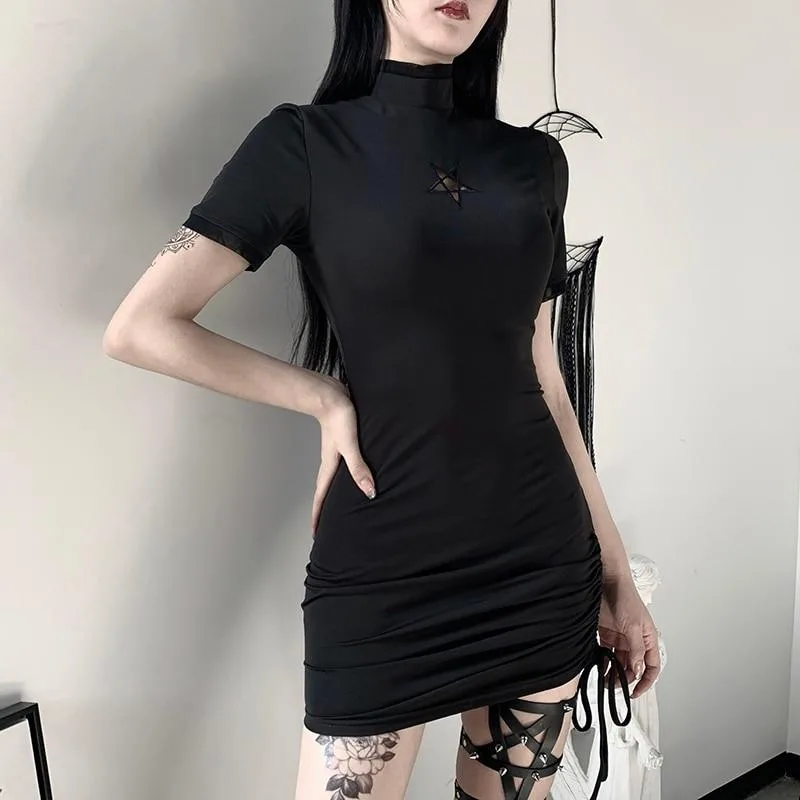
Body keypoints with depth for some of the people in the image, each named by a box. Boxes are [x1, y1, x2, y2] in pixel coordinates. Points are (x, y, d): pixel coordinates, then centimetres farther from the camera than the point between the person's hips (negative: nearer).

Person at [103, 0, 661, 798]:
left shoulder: (535, 160, 8)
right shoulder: (305, 143, -3)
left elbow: (543, 379, 10)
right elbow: (139, 328, -7)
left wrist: (615, 571, 11)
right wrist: (325, 398, -6)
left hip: (541, 559, 4)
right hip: (381, 571, -3)